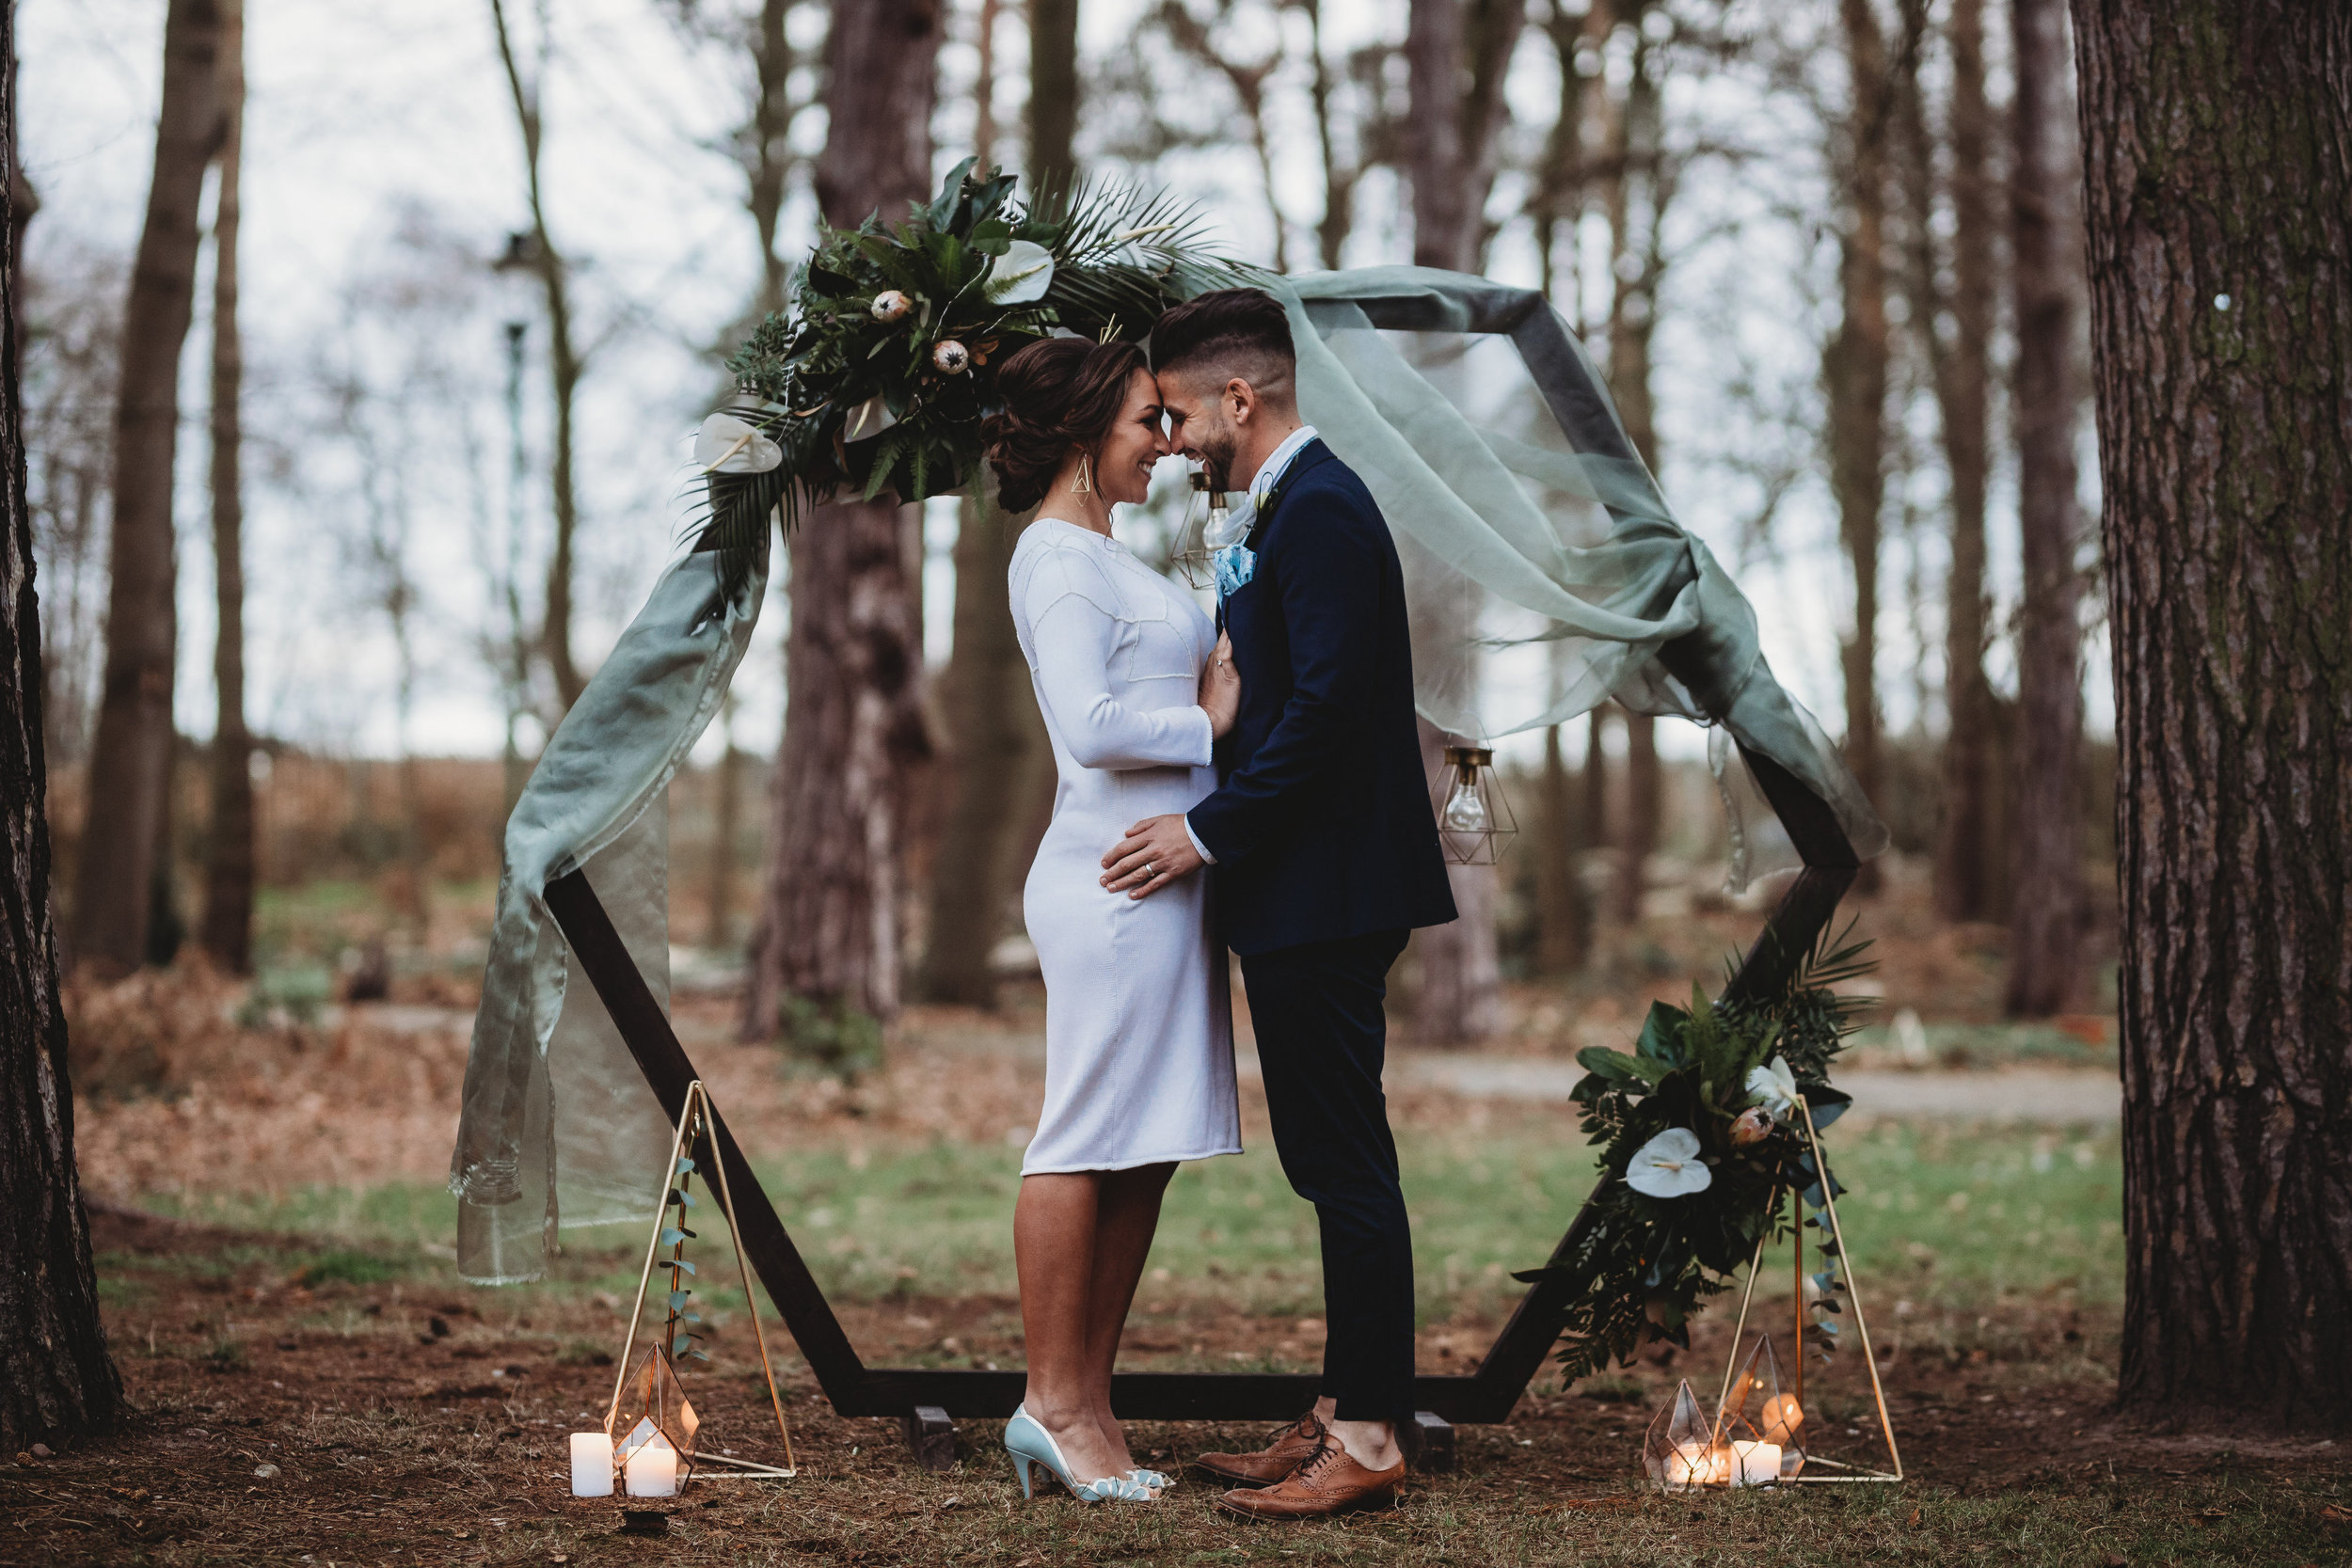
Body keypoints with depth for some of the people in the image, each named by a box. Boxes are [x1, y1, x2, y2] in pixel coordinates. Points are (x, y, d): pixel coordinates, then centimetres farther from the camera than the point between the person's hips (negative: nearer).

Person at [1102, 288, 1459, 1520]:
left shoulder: (1320, 510, -15)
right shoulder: (1288, 508, 18)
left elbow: (1326, 704, -22)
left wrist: (1208, 831, -17)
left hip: (1326, 896, -11)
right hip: (1299, 893, 11)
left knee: (1347, 1162, -6)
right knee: (1327, 1162, 13)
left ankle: (1367, 1442, -2)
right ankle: (1342, 1416, 20)